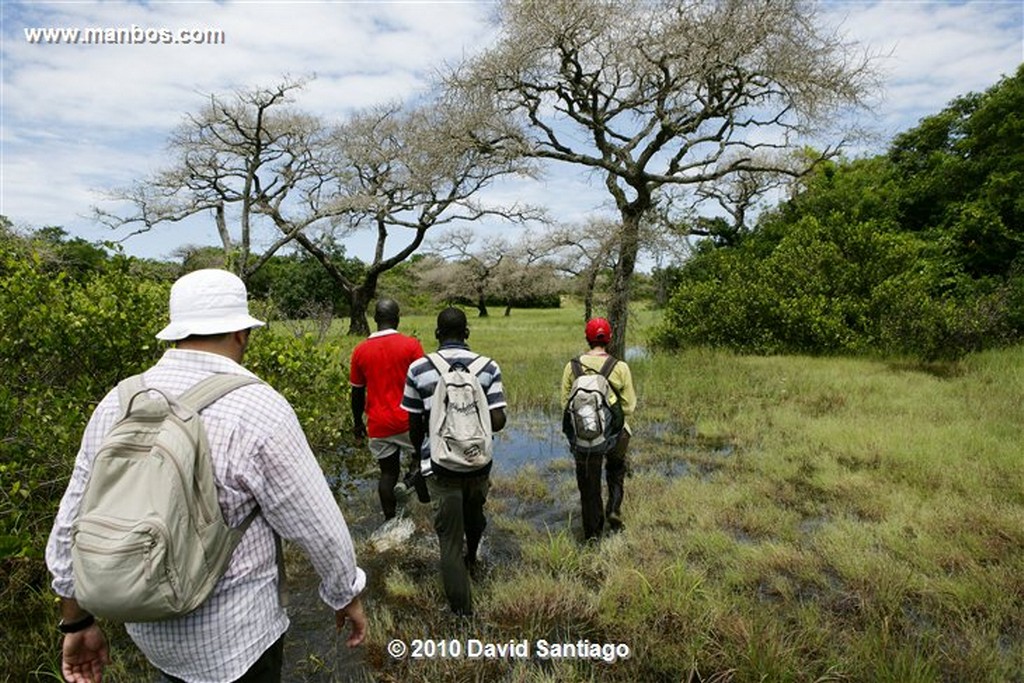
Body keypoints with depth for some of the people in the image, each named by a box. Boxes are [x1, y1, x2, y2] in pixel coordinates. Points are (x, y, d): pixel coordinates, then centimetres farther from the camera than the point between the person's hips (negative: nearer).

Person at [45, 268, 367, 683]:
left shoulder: (117, 404, -7)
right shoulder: (258, 409, -24)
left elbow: (73, 525, 2)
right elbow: (319, 527, -17)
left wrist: (77, 622, 15)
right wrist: (347, 596, 0)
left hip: (150, 629, 6)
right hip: (234, 637, -5)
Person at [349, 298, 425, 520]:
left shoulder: (360, 350, 1)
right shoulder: (411, 345, -8)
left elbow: (357, 392, 7)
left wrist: (357, 422, 18)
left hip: (378, 425, 3)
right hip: (408, 420, -3)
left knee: (388, 473, 13)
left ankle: (390, 521, 16)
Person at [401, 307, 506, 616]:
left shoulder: (419, 369, -8)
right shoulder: (488, 367, -8)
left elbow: (414, 425, -2)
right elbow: (498, 421, -12)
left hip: (439, 465, -2)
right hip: (478, 462, 2)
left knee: (449, 535, 10)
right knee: (474, 515, 29)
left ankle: (462, 608, 20)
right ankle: (471, 559, 57)